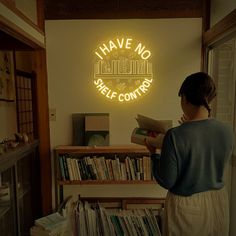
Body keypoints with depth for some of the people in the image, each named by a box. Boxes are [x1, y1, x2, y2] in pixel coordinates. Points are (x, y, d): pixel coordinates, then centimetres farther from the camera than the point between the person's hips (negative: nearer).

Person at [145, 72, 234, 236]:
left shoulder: (175, 136, -27)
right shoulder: (227, 131, -10)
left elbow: (166, 182, -19)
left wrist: (153, 153, -5)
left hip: (186, 207, -4)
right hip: (218, 202, 5)